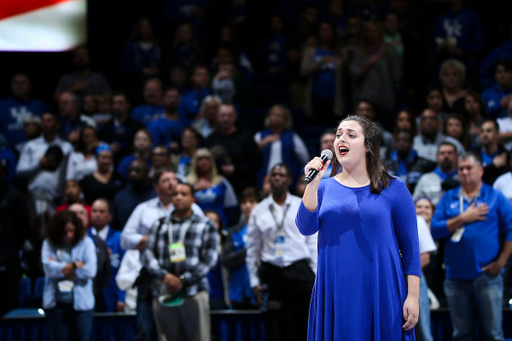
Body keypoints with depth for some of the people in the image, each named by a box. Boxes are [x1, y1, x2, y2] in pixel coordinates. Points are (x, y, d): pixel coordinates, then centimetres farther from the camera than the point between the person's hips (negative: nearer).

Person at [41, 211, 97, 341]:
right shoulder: (49, 244, 5)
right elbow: (48, 268, -11)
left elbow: (90, 270, -10)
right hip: (55, 303, 1)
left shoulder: (85, 243, 2)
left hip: (80, 303, -1)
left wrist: (61, 268, -8)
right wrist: (75, 265, -8)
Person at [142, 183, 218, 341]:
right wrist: (164, 275, -12)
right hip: (163, 293, 2)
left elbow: (209, 258, 2)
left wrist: (183, 280, -9)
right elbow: (148, 255, 8)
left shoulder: (205, 225, 11)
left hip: (194, 291, -2)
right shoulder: (159, 226, 17)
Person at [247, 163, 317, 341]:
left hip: (299, 272, -1)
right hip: (271, 273, 1)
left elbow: (313, 243, 7)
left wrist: (316, 278, -1)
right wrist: (255, 281, 5)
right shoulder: (258, 211, 10)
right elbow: (252, 250, 11)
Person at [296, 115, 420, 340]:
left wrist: (413, 297, -6)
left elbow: (410, 246, 0)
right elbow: (306, 228, -5)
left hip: (380, 294, -2)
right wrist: (312, 184, -14)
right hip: (335, 294, 2)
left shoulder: (393, 189, 2)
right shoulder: (325, 188, 9)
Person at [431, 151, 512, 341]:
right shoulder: (448, 198, 12)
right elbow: (435, 229, 1)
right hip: (456, 276, 3)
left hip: (487, 275, -3)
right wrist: (463, 219, -8)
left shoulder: (495, 197, 5)